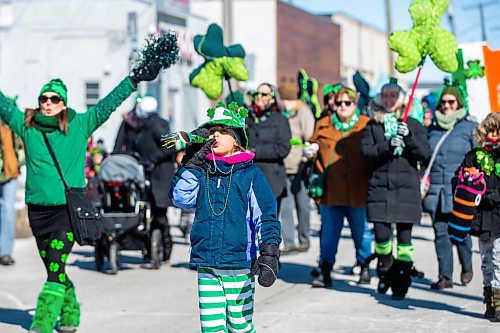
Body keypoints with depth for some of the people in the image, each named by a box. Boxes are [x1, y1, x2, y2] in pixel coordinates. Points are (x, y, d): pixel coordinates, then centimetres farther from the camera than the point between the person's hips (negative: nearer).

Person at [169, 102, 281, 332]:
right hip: (207, 269, 3)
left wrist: (269, 256, -14)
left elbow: (266, 217, -4)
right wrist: (192, 160, -5)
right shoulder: (202, 172, 10)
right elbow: (180, 197, -4)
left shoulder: (250, 174, -1)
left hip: (239, 266, -3)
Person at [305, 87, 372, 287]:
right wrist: (310, 151, -3)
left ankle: (365, 267, 25)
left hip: (356, 191, -2)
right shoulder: (323, 125, 12)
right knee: (329, 231, 3)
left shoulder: (366, 126, 3)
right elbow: (313, 147, 19)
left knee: (360, 231, 8)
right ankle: (325, 272, 6)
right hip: (330, 190, 2)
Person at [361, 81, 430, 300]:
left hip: (406, 187, 0)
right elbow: (366, 152, -2)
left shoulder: (413, 125, 10)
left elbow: (425, 154, 0)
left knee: (404, 236, -1)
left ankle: (401, 284, 9)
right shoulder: (373, 125, 11)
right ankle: (385, 270, 21)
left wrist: (409, 137, -16)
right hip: (380, 186, 0)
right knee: (381, 234, -8)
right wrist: (388, 145, -17)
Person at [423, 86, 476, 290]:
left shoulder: (469, 126, 3)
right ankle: (445, 276, 4)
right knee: (440, 232, 0)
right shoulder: (433, 128, 15)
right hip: (436, 189, 3)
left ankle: (467, 267, 26)